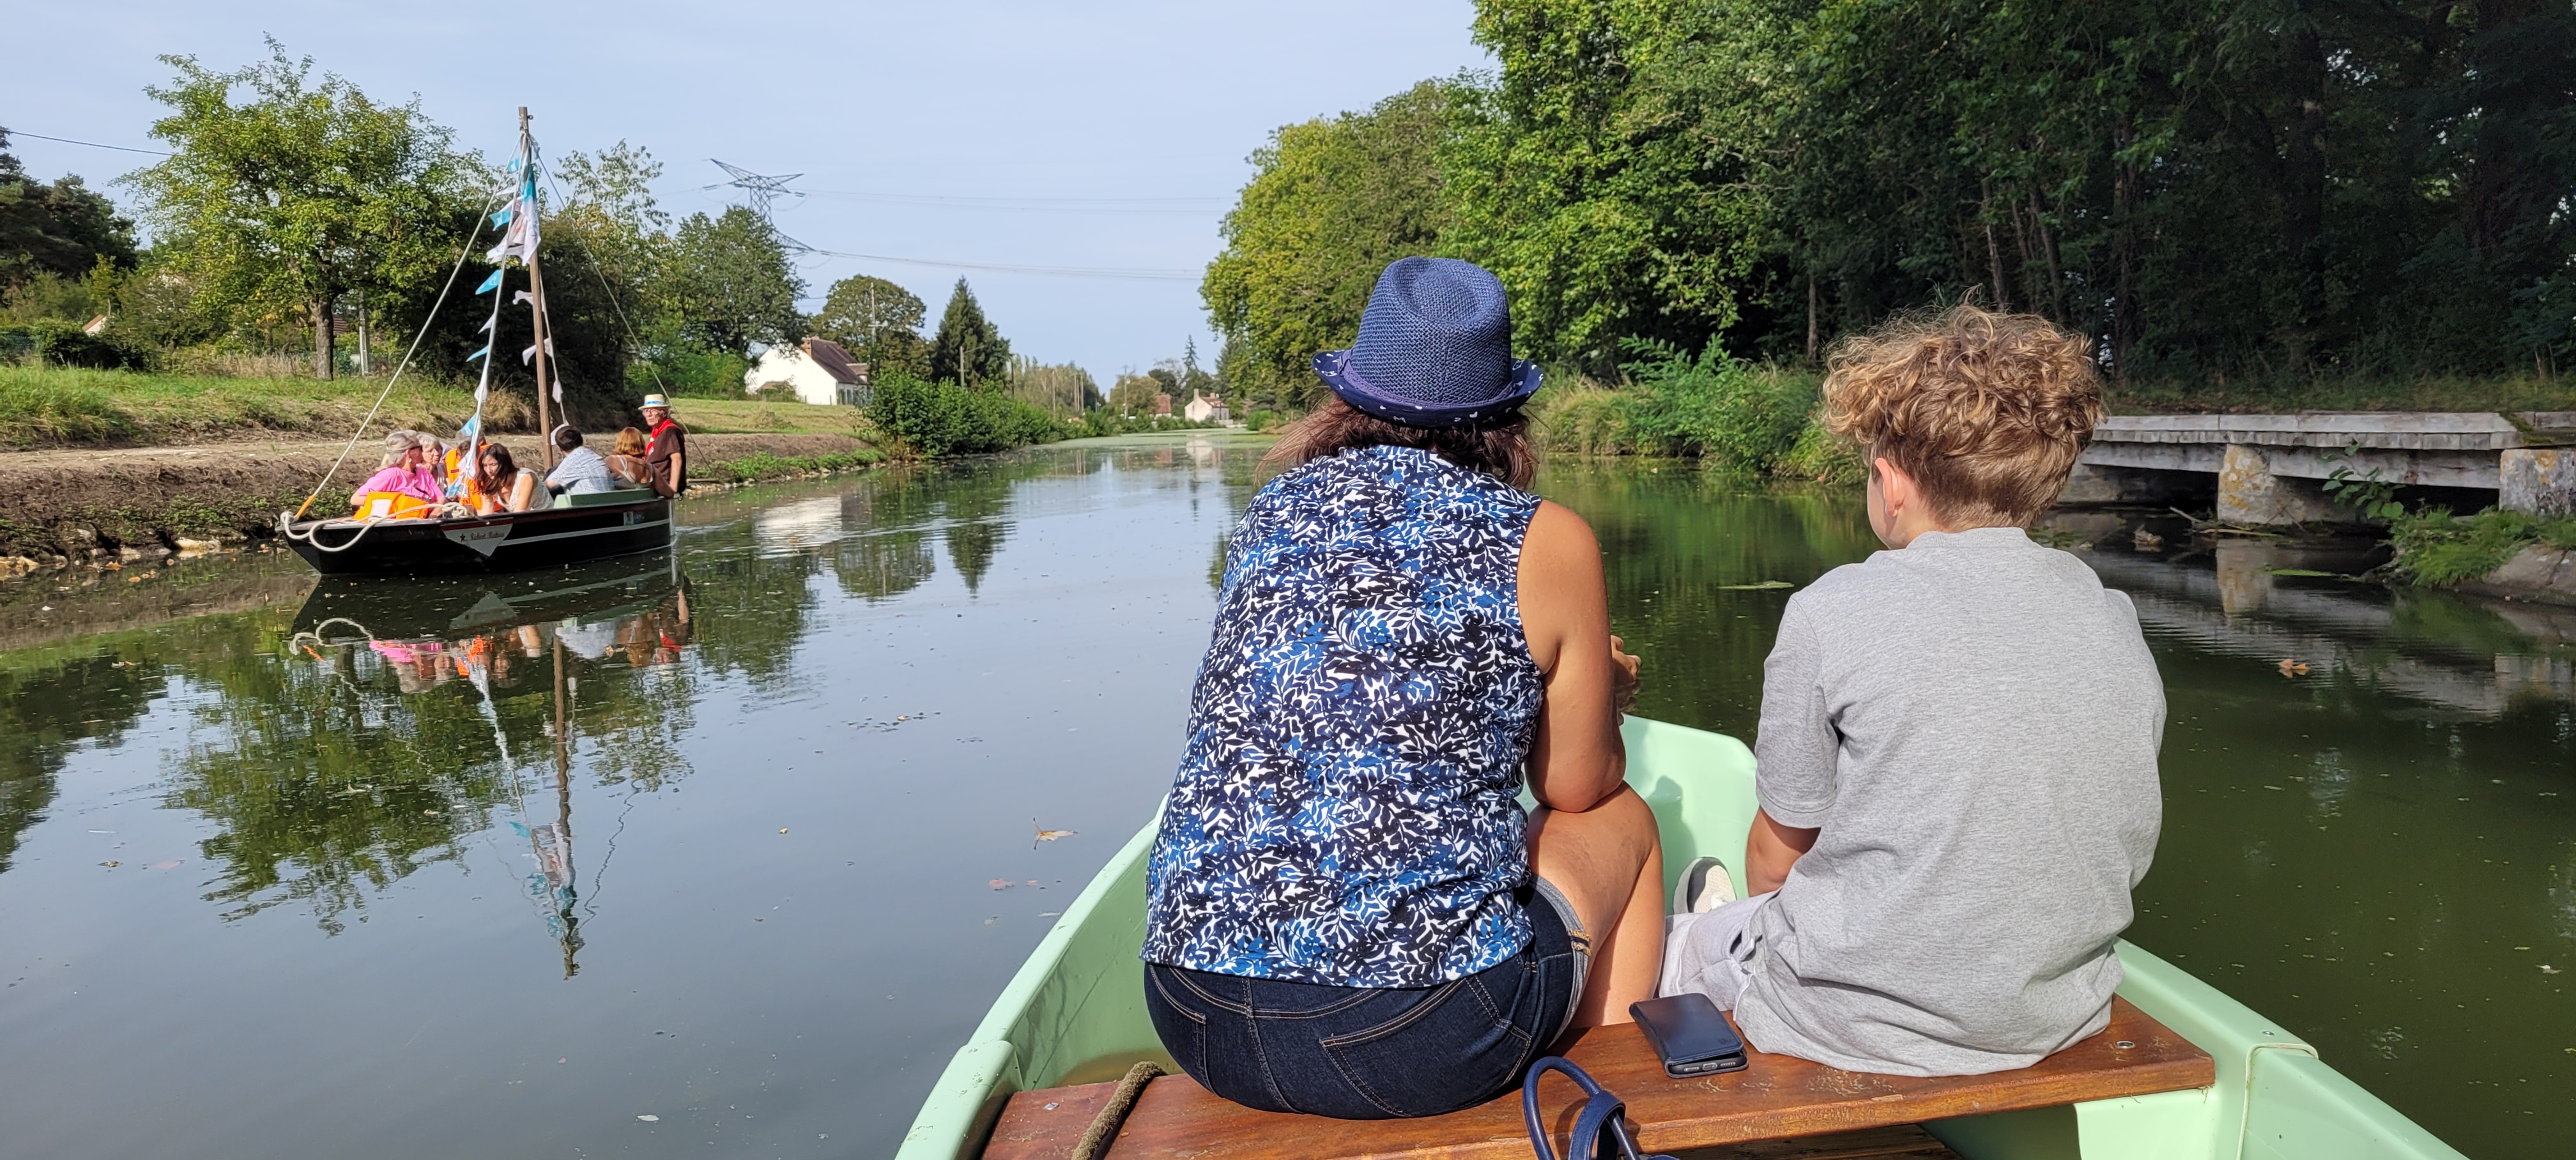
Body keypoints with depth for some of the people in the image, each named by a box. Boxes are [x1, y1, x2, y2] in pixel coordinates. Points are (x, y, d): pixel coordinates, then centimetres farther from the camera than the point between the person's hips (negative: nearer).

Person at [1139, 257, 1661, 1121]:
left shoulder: (1272, 509, 10)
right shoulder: (1548, 542, -3)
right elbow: (1577, 789, 8)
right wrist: (1601, 689, 31)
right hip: (1420, 1043, -4)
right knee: (1624, 821, 23)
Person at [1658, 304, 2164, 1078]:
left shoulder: (1834, 613, -19)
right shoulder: (2117, 622, -3)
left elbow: (1777, 855, -9)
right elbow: (2125, 855, 7)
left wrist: (1773, 914, 14)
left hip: (1862, 1021, -5)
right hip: (2059, 1022, 6)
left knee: (1695, 939, 24)